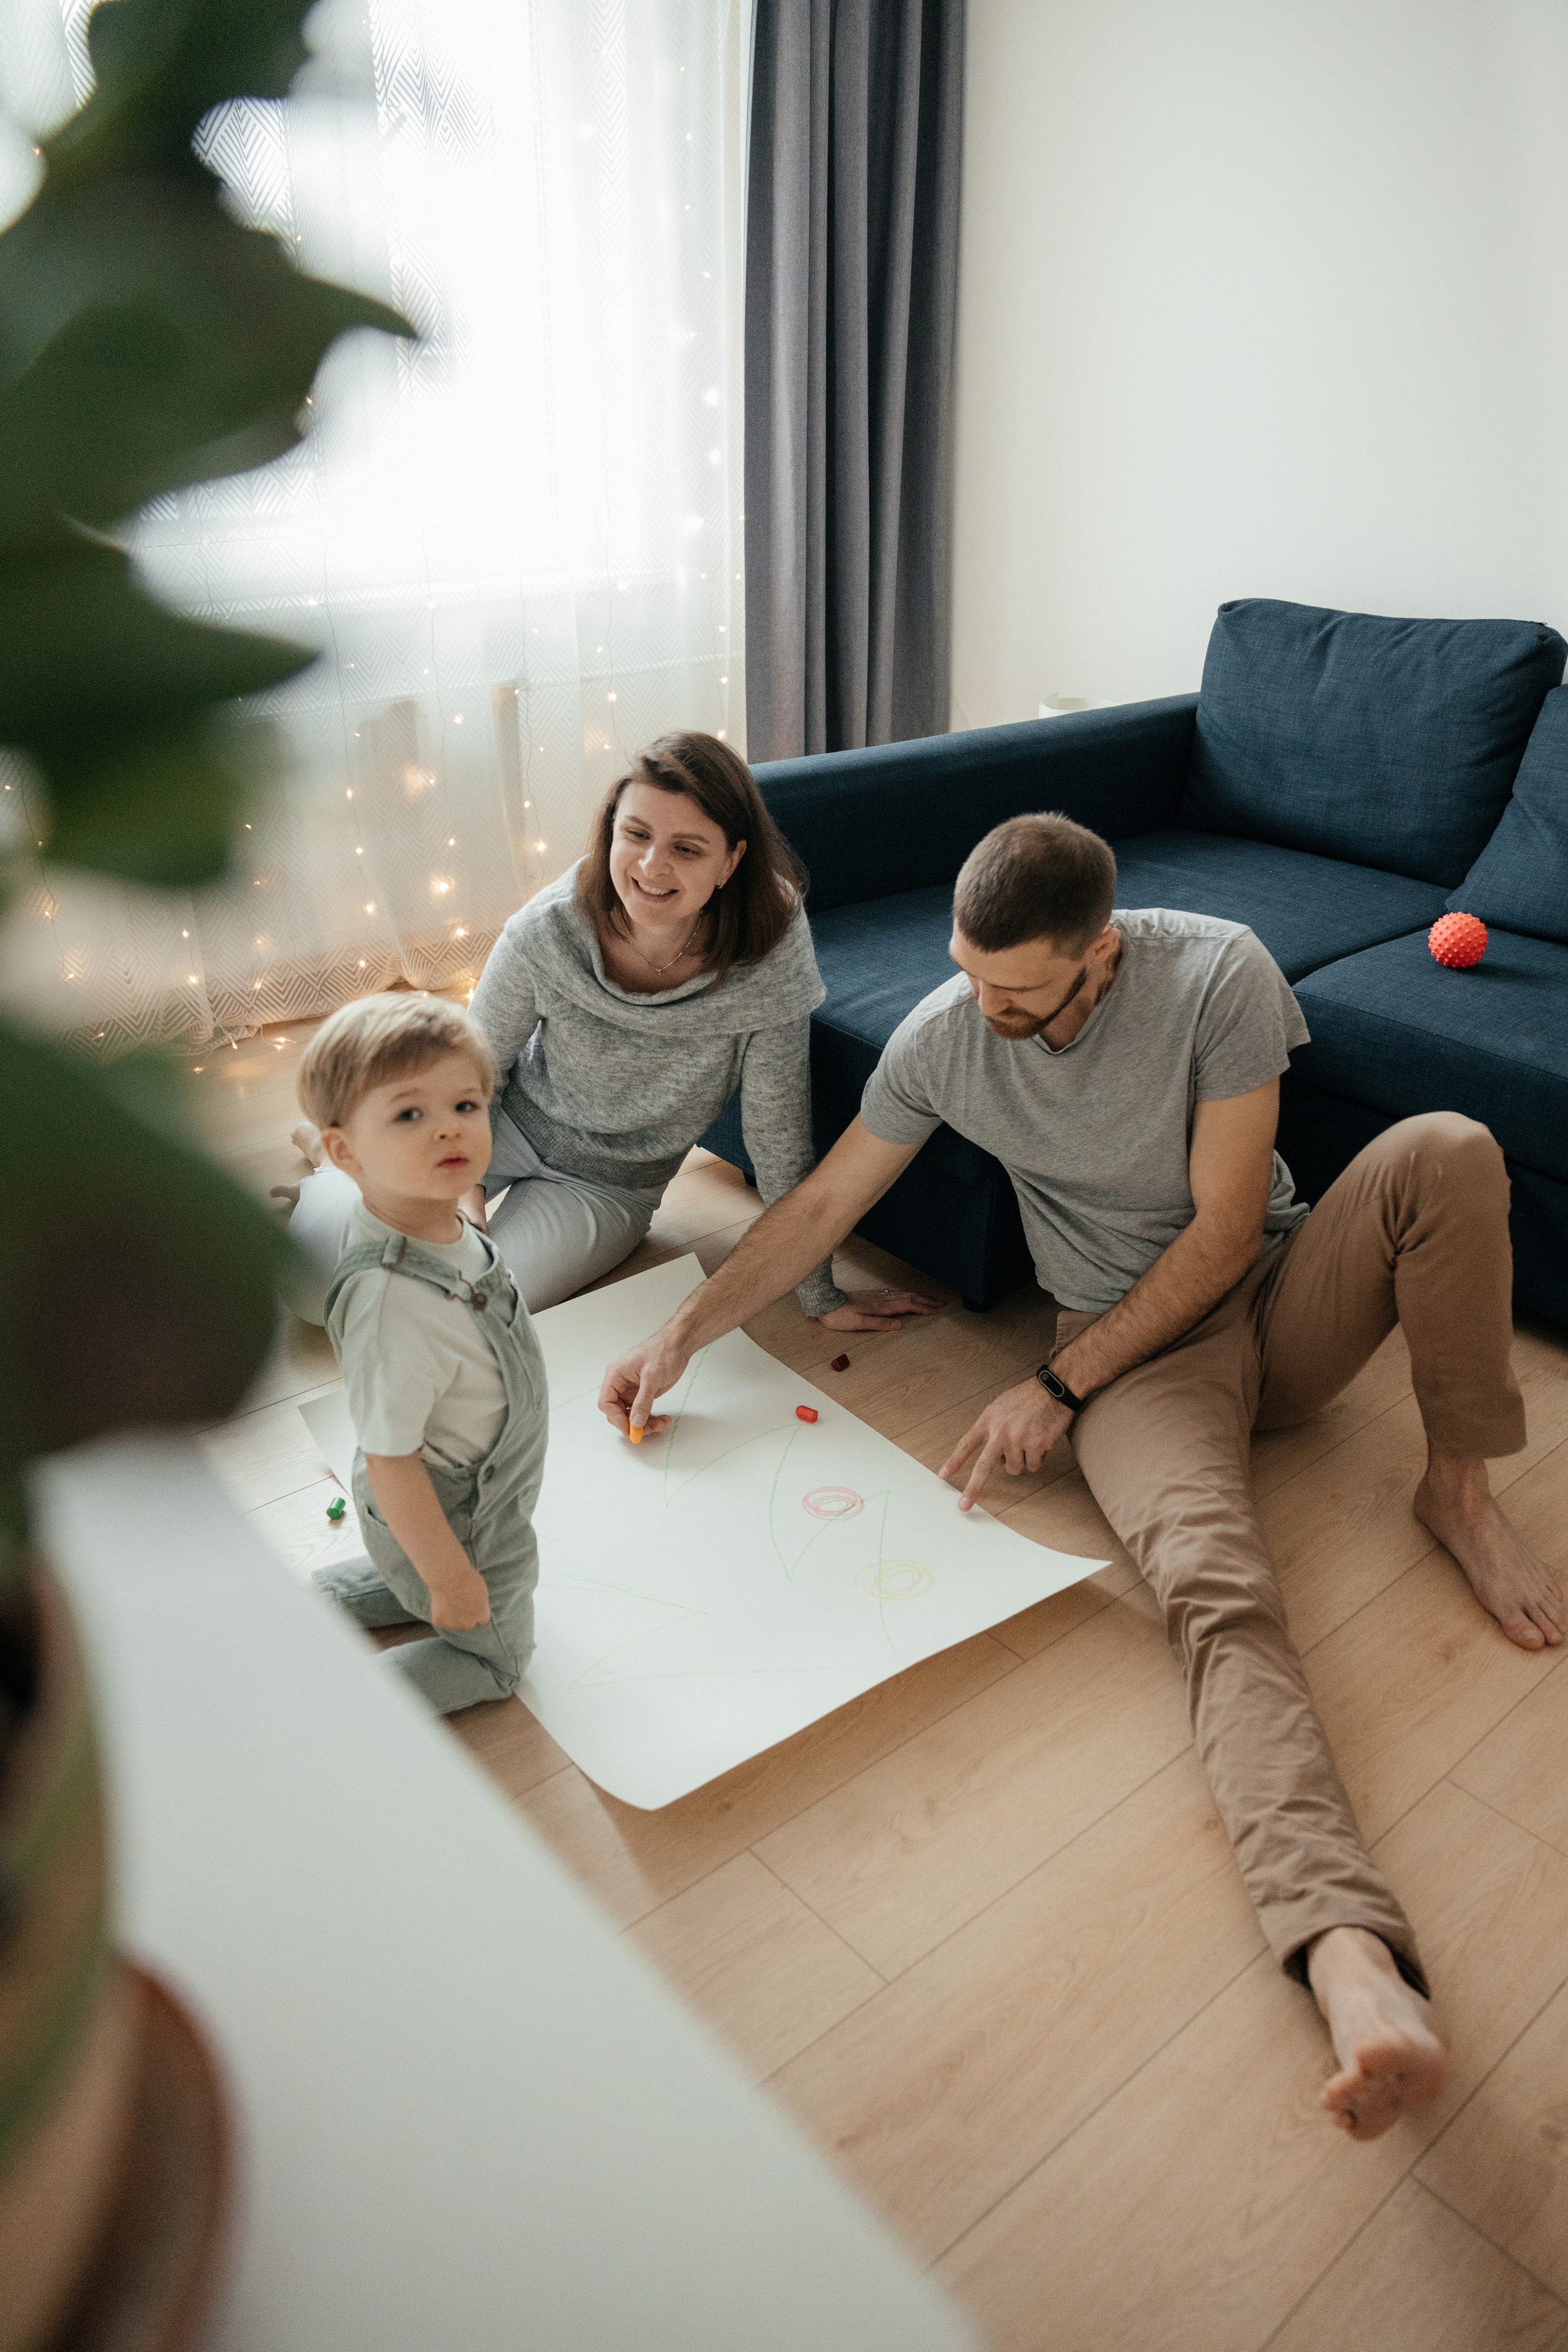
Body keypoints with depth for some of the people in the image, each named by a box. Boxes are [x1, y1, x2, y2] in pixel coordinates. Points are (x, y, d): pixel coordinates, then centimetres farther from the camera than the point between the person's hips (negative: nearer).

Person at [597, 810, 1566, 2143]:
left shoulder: (1218, 973, -17)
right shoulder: (942, 1037, -8)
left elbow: (1225, 1228, -16)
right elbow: (822, 1204, 2)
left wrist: (1059, 1387, -18)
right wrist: (682, 1337, -2)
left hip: (1278, 1288, 1)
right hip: (1142, 1351, -1)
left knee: (1449, 1151, -29)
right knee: (1217, 1592, -31)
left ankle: (1460, 1488, -11)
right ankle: (1353, 1957, -50)